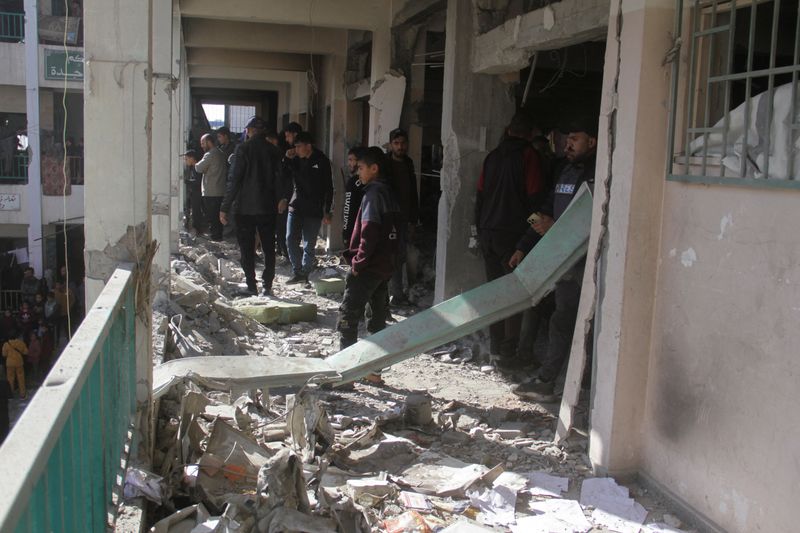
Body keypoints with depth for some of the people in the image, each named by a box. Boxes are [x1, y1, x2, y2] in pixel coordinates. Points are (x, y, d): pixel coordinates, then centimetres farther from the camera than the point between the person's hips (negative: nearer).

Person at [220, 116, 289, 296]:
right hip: (267, 207, 4)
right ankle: (267, 285, 10)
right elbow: (279, 176, -1)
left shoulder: (243, 148, -8)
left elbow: (234, 179, -11)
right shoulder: (273, 150, 5)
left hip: (245, 207, -3)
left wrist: (225, 207, -8)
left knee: (247, 248, 5)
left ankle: (251, 286, 5)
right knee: (269, 248, 11)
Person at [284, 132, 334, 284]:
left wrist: (327, 211, -5)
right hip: (296, 207, 4)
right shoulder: (296, 160, 5)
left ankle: (305, 273, 15)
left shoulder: (321, 161, -6)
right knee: (291, 239, -4)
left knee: (309, 245, 2)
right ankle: (298, 272, 6)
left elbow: (328, 188, -3)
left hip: (314, 210, -4)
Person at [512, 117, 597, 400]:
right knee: (562, 322, 13)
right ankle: (545, 381, 19)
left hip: (590, 263, -8)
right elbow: (546, 213, 20)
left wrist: (556, 227, -20)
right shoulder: (567, 171, 15)